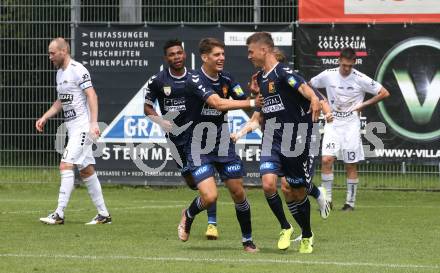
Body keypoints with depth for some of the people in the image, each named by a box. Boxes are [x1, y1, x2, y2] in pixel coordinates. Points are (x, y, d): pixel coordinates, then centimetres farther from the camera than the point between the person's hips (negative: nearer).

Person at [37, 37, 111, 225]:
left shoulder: (77, 70, -13)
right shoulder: (60, 72, 16)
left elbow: (92, 95, -20)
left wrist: (94, 122, -28)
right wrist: (45, 117, 17)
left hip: (83, 127, -10)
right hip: (72, 128, 10)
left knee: (66, 165, -15)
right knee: (86, 171, 10)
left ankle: (59, 214, -17)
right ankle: (103, 214, 14)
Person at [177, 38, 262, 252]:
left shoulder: (226, 79, 2)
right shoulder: (195, 80, -19)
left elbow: (244, 101, 2)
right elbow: (219, 104, -31)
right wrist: (252, 103, -36)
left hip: (223, 146, 6)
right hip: (198, 149, -5)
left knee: (238, 193, 3)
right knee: (210, 196, -17)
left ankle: (247, 240, 20)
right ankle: (188, 217, 17)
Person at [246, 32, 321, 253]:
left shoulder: (283, 72, -13)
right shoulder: (260, 78, 11)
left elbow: (303, 87, -33)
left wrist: (314, 100, -51)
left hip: (295, 138, -6)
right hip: (272, 139, 6)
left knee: (297, 191, 4)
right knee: (268, 183, -16)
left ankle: (306, 236, 25)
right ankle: (285, 227, 5)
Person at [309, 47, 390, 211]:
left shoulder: (360, 79, -10)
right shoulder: (327, 75, -3)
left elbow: (384, 93, -3)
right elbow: (310, 86, 16)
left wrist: (362, 105, -5)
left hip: (351, 125, -2)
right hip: (332, 123, 2)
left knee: (351, 165, 2)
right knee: (326, 160, -13)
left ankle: (350, 202, 11)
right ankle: (327, 199, -5)